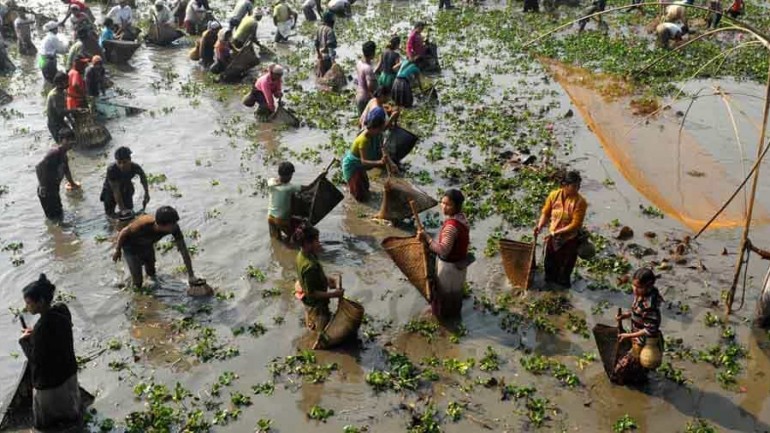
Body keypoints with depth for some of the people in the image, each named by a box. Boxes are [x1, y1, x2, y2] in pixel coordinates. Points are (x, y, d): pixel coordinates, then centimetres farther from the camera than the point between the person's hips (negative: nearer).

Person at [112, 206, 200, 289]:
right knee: (137, 282, -2)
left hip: (147, 246, 4)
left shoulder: (174, 227, -33)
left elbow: (184, 250, -25)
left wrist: (191, 276, -25)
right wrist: (117, 251, -5)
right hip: (131, 247, -4)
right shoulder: (142, 225, -44)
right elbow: (124, 232, -22)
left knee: (151, 273, 20)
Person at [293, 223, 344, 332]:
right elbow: (312, 293, -31)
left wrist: (326, 280, 3)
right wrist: (333, 294, -27)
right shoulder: (309, 266, -40)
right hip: (316, 304, -9)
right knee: (321, 330, 15)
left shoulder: (302, 254, -11)